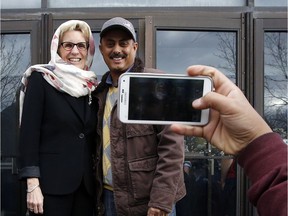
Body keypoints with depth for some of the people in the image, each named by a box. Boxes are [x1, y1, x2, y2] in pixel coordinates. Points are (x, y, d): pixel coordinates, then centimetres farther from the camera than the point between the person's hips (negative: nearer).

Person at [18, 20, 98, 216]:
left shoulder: (92, 86, 10)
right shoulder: (40, 79, -4)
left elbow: (92, 139, 13)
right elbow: (28, 134, -9)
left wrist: (98, 180, 7)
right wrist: (33, 185, -16)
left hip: (86, 185, 5)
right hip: (51, 184, -5)